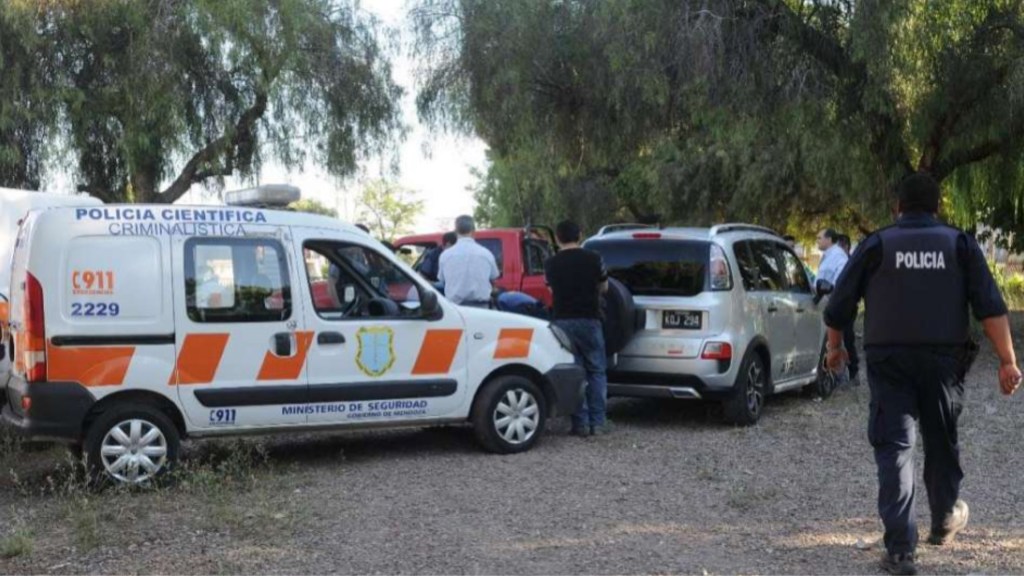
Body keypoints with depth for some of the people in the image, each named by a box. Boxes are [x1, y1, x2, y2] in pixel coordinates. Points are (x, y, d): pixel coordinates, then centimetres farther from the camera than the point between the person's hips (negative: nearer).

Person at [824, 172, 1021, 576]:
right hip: (943, 361, 2)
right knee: (942, 442, 20)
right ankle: (945, 521, 39)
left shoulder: (876, 245, 3)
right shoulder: (960, 244, 6)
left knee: (894, 448, -1)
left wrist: (835, 347, 20)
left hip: (889, 362, -1)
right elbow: (991, 308, -4)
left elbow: (839, 306, 4)